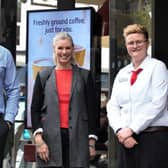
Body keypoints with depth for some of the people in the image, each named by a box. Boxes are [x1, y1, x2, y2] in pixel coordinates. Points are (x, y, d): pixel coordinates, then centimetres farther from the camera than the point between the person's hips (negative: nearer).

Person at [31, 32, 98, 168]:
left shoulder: (85, 76, 8)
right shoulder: (43, 76, 8)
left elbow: (91, 110, 6)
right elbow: (35, 109, 6)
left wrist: (91, 142, 0)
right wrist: (38, 138, -6)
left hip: (78, 140, 0)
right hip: (50, 140, 0)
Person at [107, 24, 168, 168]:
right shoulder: (122, 73, 15)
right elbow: (113, 106, 10)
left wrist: (132, 129, -12)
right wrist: (120, 130, -8)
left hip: (154, 137, -5)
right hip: (126, 138, 5)